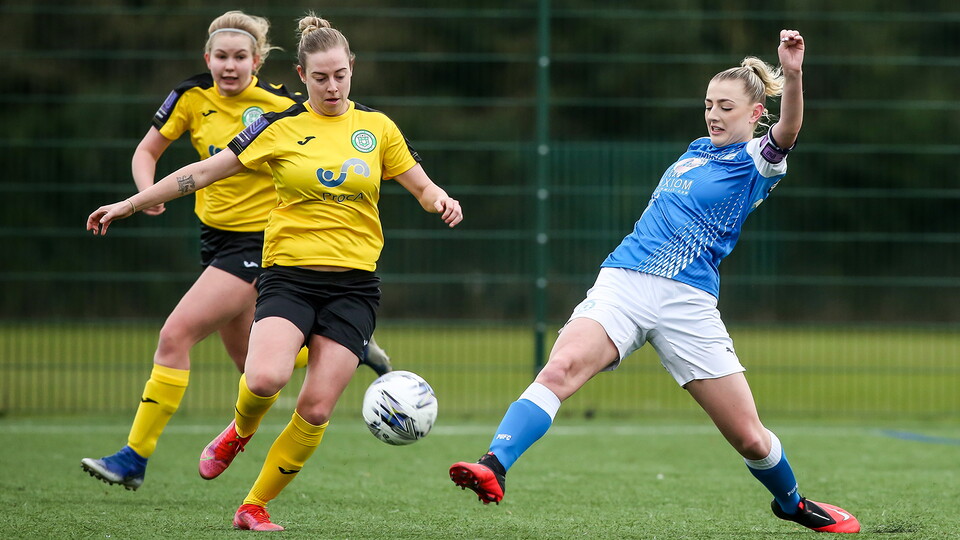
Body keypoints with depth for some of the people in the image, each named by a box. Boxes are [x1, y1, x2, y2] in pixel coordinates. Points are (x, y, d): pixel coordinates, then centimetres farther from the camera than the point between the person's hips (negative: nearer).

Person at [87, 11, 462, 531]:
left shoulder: (376, 127, 8)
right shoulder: (282, 127, 2)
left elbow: (421, 186, 15)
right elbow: (204, 172, 4)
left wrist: (440, 199, -9)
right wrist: (128, 205, 4)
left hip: (352, 286, 2)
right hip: (289, 274, -2)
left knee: (316, 408, -9)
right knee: (265, 378, -27)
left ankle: (254, 506, 8)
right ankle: (240, 430, 10)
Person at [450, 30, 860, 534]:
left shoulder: (756, 162, 1)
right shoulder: (696, 152, 20)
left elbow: (786, 131, -22)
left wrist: (792, 74, -39)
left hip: (687, 301, -4)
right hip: (622, 281, 4)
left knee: (749, 437, 1)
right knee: (560, 368, -26)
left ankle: (792, 503, 31)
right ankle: (493, 468, -40)